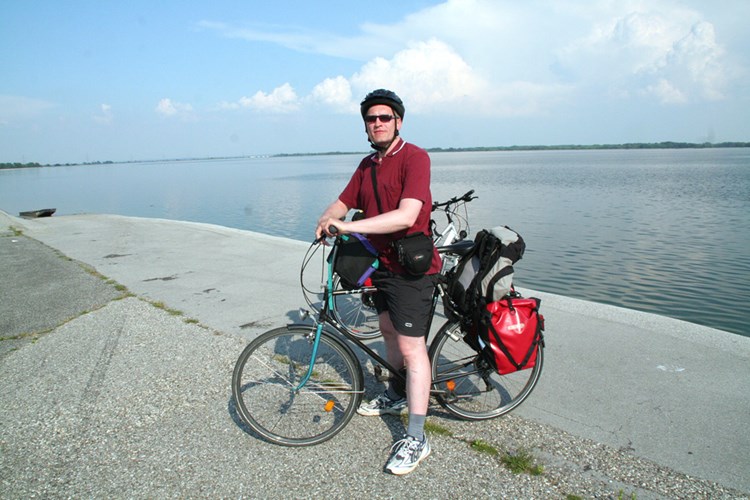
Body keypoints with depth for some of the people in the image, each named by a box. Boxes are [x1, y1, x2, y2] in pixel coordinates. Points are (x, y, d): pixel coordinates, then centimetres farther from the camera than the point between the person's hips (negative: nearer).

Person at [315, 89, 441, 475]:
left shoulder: (414, 157, -16)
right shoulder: (368, 164, 11)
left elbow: (406, 215, -29)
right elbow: (343, 202, 9)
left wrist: (349, 226, -32)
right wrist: (326, 221, -14)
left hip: (410, 266, -8)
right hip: (380, 262, 9)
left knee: (411, 347, -7)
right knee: (389, 330, 21)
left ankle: (416, 439, 3)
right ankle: (396, 397, 43)